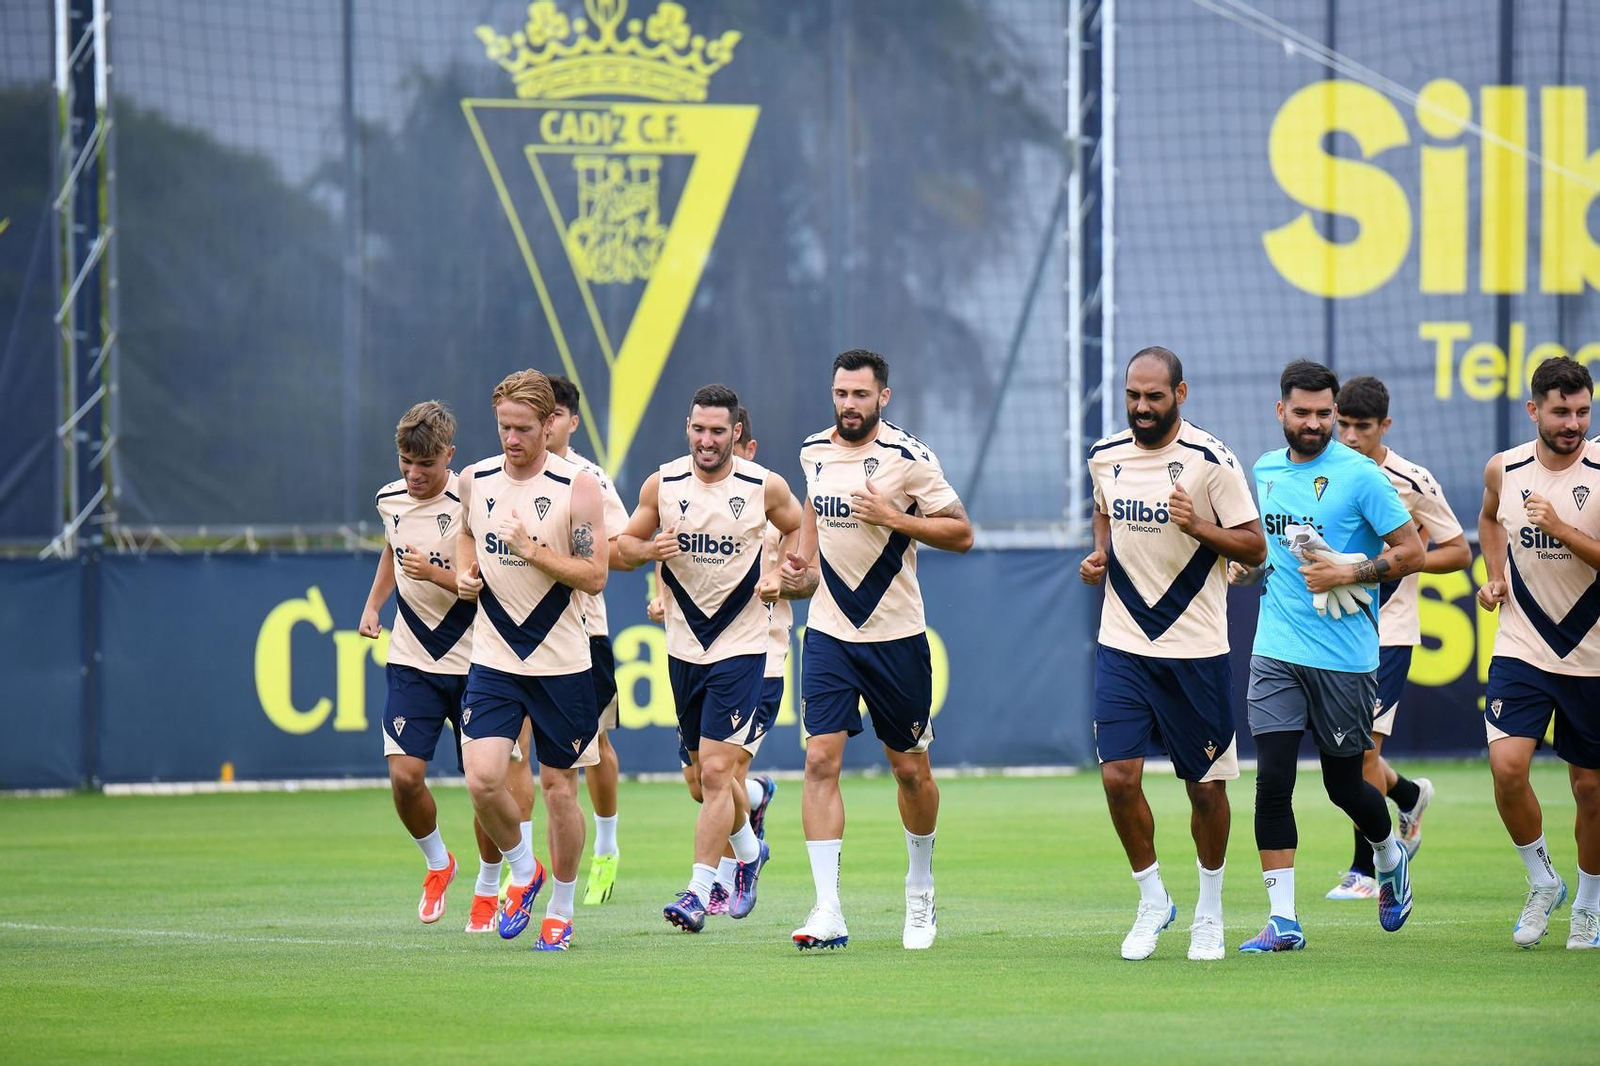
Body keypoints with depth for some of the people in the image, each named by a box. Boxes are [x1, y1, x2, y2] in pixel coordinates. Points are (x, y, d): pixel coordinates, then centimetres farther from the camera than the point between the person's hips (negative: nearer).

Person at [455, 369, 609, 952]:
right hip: (493, 659, 3)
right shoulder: (475, 480, 4)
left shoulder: (578, 487, -9)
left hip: (561, 663, -2)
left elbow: (594, 576, -11)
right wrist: (465, 570, 6)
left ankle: (560, 909, 22)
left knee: (558, 785, 5)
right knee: (482, 779, -13)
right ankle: (523, 871, 15)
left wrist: (533, 551, -21)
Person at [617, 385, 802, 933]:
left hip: (740, 646, -4)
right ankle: (749, 850, 42)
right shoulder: (662, 484, -1)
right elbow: (623, 544, 9)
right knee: (706, 769, 15)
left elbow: (801, 534, 12)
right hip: (684, 645, 4)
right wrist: (649, 549, -13)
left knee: (716, 769, -13)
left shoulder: (765, 487, -6)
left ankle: (698, 891, -12)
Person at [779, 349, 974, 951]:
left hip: (895, 635, -3)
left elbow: (961, 534, -9)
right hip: (829, 631, 3)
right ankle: (828, 912, -14)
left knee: (911, 768, 9)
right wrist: (804, 567, 12)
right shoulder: (814, 452, 5)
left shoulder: (907, 458, -11)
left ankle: (920, 892, 32)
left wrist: (894, 517, -19)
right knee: (821, 760, -10)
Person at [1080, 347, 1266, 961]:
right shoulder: (1105, 457, 5)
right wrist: (1099, 552, 6)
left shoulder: (1210, 461, -9)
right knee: (1118, 776, -9)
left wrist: (1198, 527, -24)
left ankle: (1209, 911, 24)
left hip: (1196, 650, -3)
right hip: (1122, 647, 3)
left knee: (1206, 786, 4)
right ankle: (1153, 902, 10)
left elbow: (1255, 546, -7)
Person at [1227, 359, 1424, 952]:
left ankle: (1391, 859, 41)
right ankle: (1283, 921, -5)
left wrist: (1347, 573, -17)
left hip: (1344, 654, -4)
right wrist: (1246, 566, 6)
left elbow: (1411, 552, -8)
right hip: (1276, 651, 4)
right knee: (1272, 779, -8)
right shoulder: (1265, 471, 9)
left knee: (1344, 783, 8)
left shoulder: (1360, 475, -8)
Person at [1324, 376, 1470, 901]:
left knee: (1363, 745, -11)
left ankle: (1365, 868, -1)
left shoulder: (1412, 483, -9)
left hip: (1388, 631, -5)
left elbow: (1458, 552, -3)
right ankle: (1410, 795, 39)